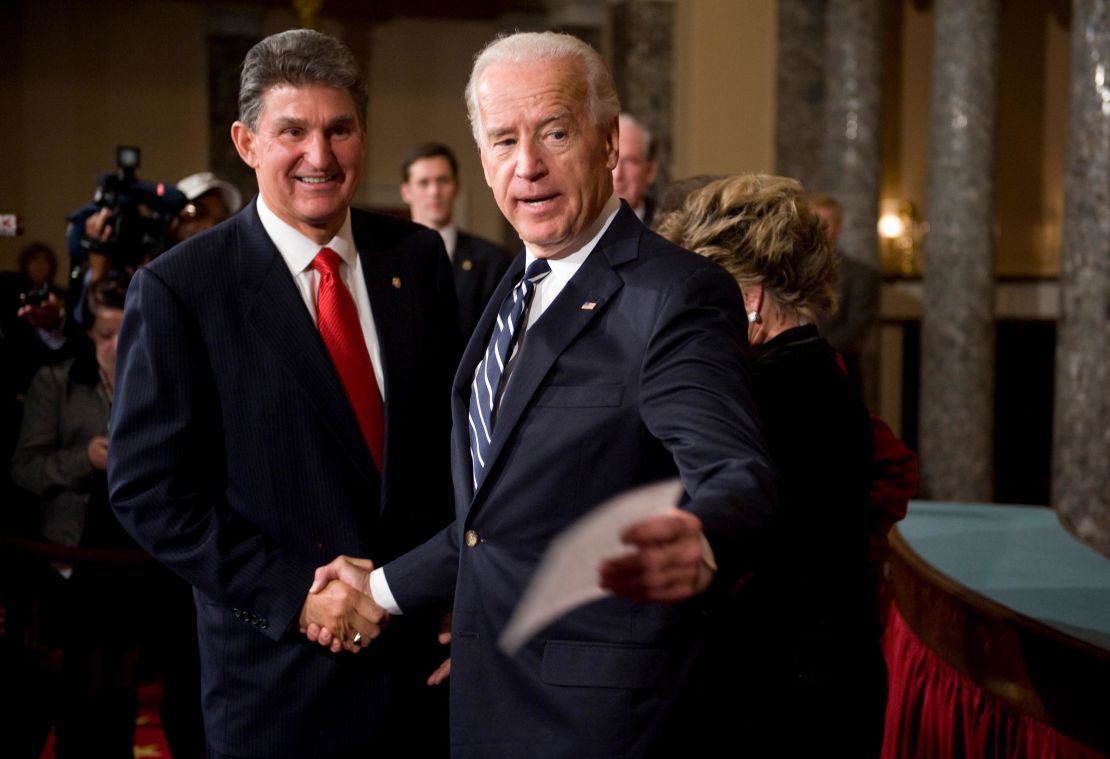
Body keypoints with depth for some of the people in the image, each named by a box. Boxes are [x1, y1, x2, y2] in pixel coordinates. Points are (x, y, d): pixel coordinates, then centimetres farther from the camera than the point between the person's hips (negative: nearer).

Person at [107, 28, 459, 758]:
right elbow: (148, 488, -9)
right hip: (280, 666, -3)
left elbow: (456, 427, 9)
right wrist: (293, 595, -15)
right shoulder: (178, 289, -10)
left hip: (431, 640, 4)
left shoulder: (418, 256, 2)